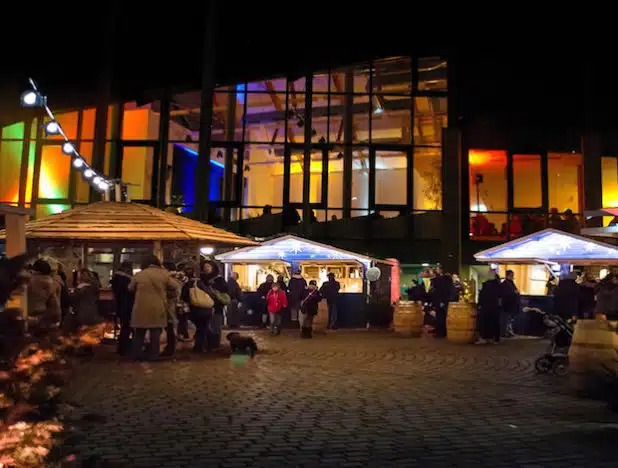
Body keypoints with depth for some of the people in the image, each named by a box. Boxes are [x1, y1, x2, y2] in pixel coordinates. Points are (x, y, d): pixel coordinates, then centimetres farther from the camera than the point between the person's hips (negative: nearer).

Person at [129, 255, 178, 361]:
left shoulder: (139, 275, 1)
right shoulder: (164, 274, -1)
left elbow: (130, 288, 13)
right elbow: (174, 285, 7)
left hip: (141, 308, 1)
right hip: (158, 308, -1)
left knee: (139, 332, 12)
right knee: (155, 332, 5)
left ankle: (136, 354, 16)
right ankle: (153, 355, 8)